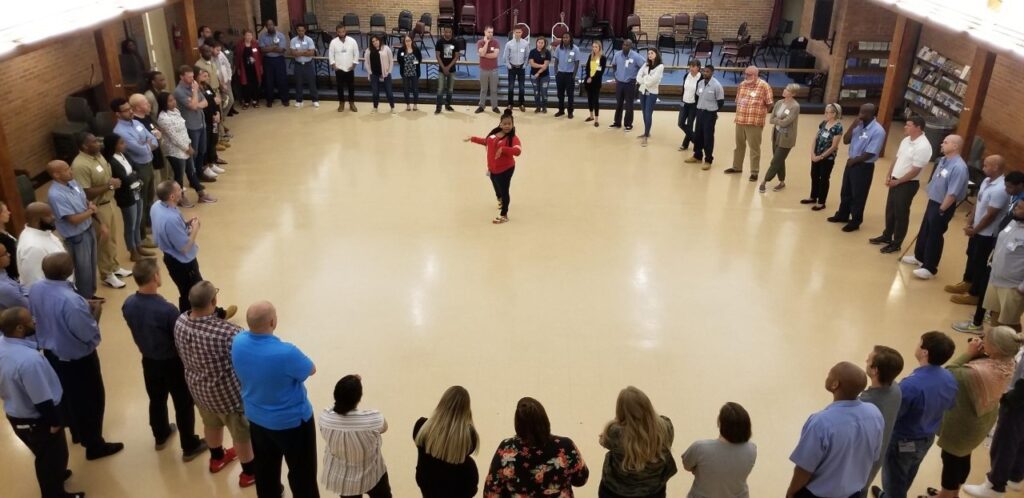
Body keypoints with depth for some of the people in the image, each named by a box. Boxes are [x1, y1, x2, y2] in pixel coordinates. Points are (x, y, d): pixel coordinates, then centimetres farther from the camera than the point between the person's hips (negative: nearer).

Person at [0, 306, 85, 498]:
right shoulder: (29, 359, -36)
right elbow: (43, 400, -26)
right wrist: (54, 421, -14)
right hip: (36, 421, -8)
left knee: (44, 456, 31)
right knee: (53, 456, 17)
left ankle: (53, 476, 53)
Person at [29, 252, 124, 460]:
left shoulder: (35, 290, -13)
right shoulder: (71, 300, -38)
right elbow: (89, 335, -28)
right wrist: (95, 312, -11)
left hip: (50, 352, 8)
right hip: (77, 359, -8)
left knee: (66, 394, 29)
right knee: (91, 400, 14)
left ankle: (76, 432, 52)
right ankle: (94, 445, 30)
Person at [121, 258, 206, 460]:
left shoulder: (128, 305, -13)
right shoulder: (167, 310, -34)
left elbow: (136, 330, 5)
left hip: (148, 360, 6)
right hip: (172, 362, -6)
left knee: (156, 400, 27)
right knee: (184, 404, 12)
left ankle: (161, 436, 49)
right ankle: (190, 447, 26)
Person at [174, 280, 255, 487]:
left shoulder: (180, 322, -17)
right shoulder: (227, 332, -40)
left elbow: (181, 354, 2)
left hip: (197, 388, 7)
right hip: (227, 393, -6)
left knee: (211, 424, 34)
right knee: (242, 433, 20)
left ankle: (217, 458, 60)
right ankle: (249, 473, 42)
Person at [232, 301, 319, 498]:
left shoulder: (238, 342, -18)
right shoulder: (286, 353, -36)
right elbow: (311, 370, -15)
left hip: (256, 418, 6)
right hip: (292, 422, -6)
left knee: (265, 466, 29)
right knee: (302, 472, 16)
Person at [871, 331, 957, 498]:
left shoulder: (912, 385, -39)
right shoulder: (950, 379, -13)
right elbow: (948, 406, 6)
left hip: (903, 442, -8)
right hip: (927, 438, 8)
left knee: (894, 480, 15)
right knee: (906, 477, 31)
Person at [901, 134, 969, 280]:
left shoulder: (958, 167, -27)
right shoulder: (943, 160, 4)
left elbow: (952, 194, -26)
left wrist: (941, 210, -20)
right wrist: (933, 204, 18)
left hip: (943, 207, -9)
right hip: (933, 202, 9)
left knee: (934, 236, 2)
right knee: (924, 231, 22)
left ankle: (929, 268, 13)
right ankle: (919, 257, 41)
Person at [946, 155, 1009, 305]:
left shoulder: (1000, 189, -29)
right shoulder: (987, 181, 1)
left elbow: (990, 215, -24)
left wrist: (974, 230, -13)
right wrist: (970, 222, 3)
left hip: (987, 233, -9)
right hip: (977, 229, 9)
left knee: (979, 263, 4)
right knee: (971, 256, 24)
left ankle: (974, 295, 17)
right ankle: (967, 282, 43)